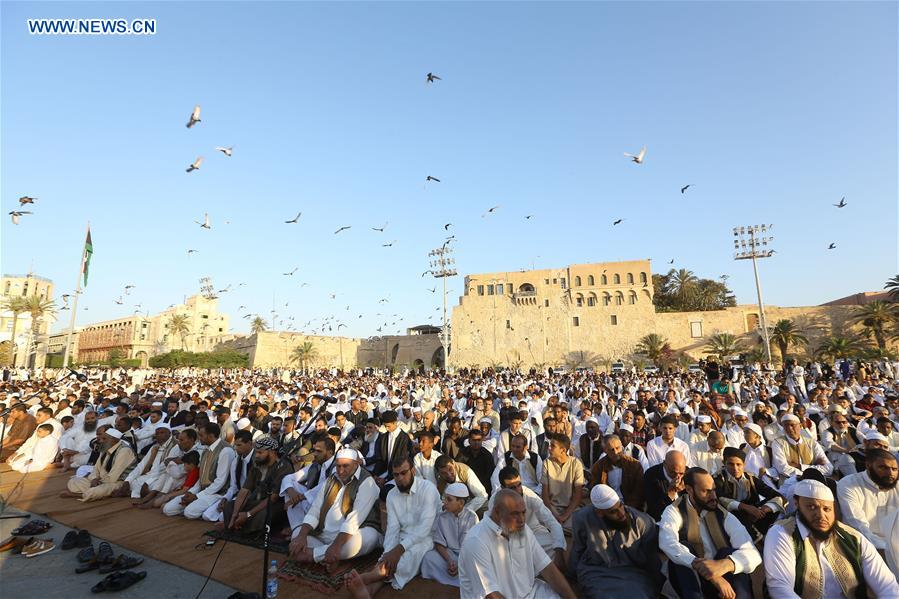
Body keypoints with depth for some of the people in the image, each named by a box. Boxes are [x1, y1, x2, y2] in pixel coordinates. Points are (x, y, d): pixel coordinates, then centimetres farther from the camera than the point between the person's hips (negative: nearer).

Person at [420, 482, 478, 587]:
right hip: (448, 553, 3)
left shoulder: (472, 517, -11)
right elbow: (439, 543, -4)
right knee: (429, 557, -25)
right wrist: (449, 561, -21)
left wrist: (461, 564, -21)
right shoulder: (442, 517, -5)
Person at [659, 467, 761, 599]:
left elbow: (753, 553, -19)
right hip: (690, 580, -1)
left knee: (731, 554, -26)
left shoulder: (724, 515, -3)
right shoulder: (674, 512, -10)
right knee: (682, 547, -30)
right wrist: (712, 575, -42)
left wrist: (723, 564, -40)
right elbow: (668, 543, -31)